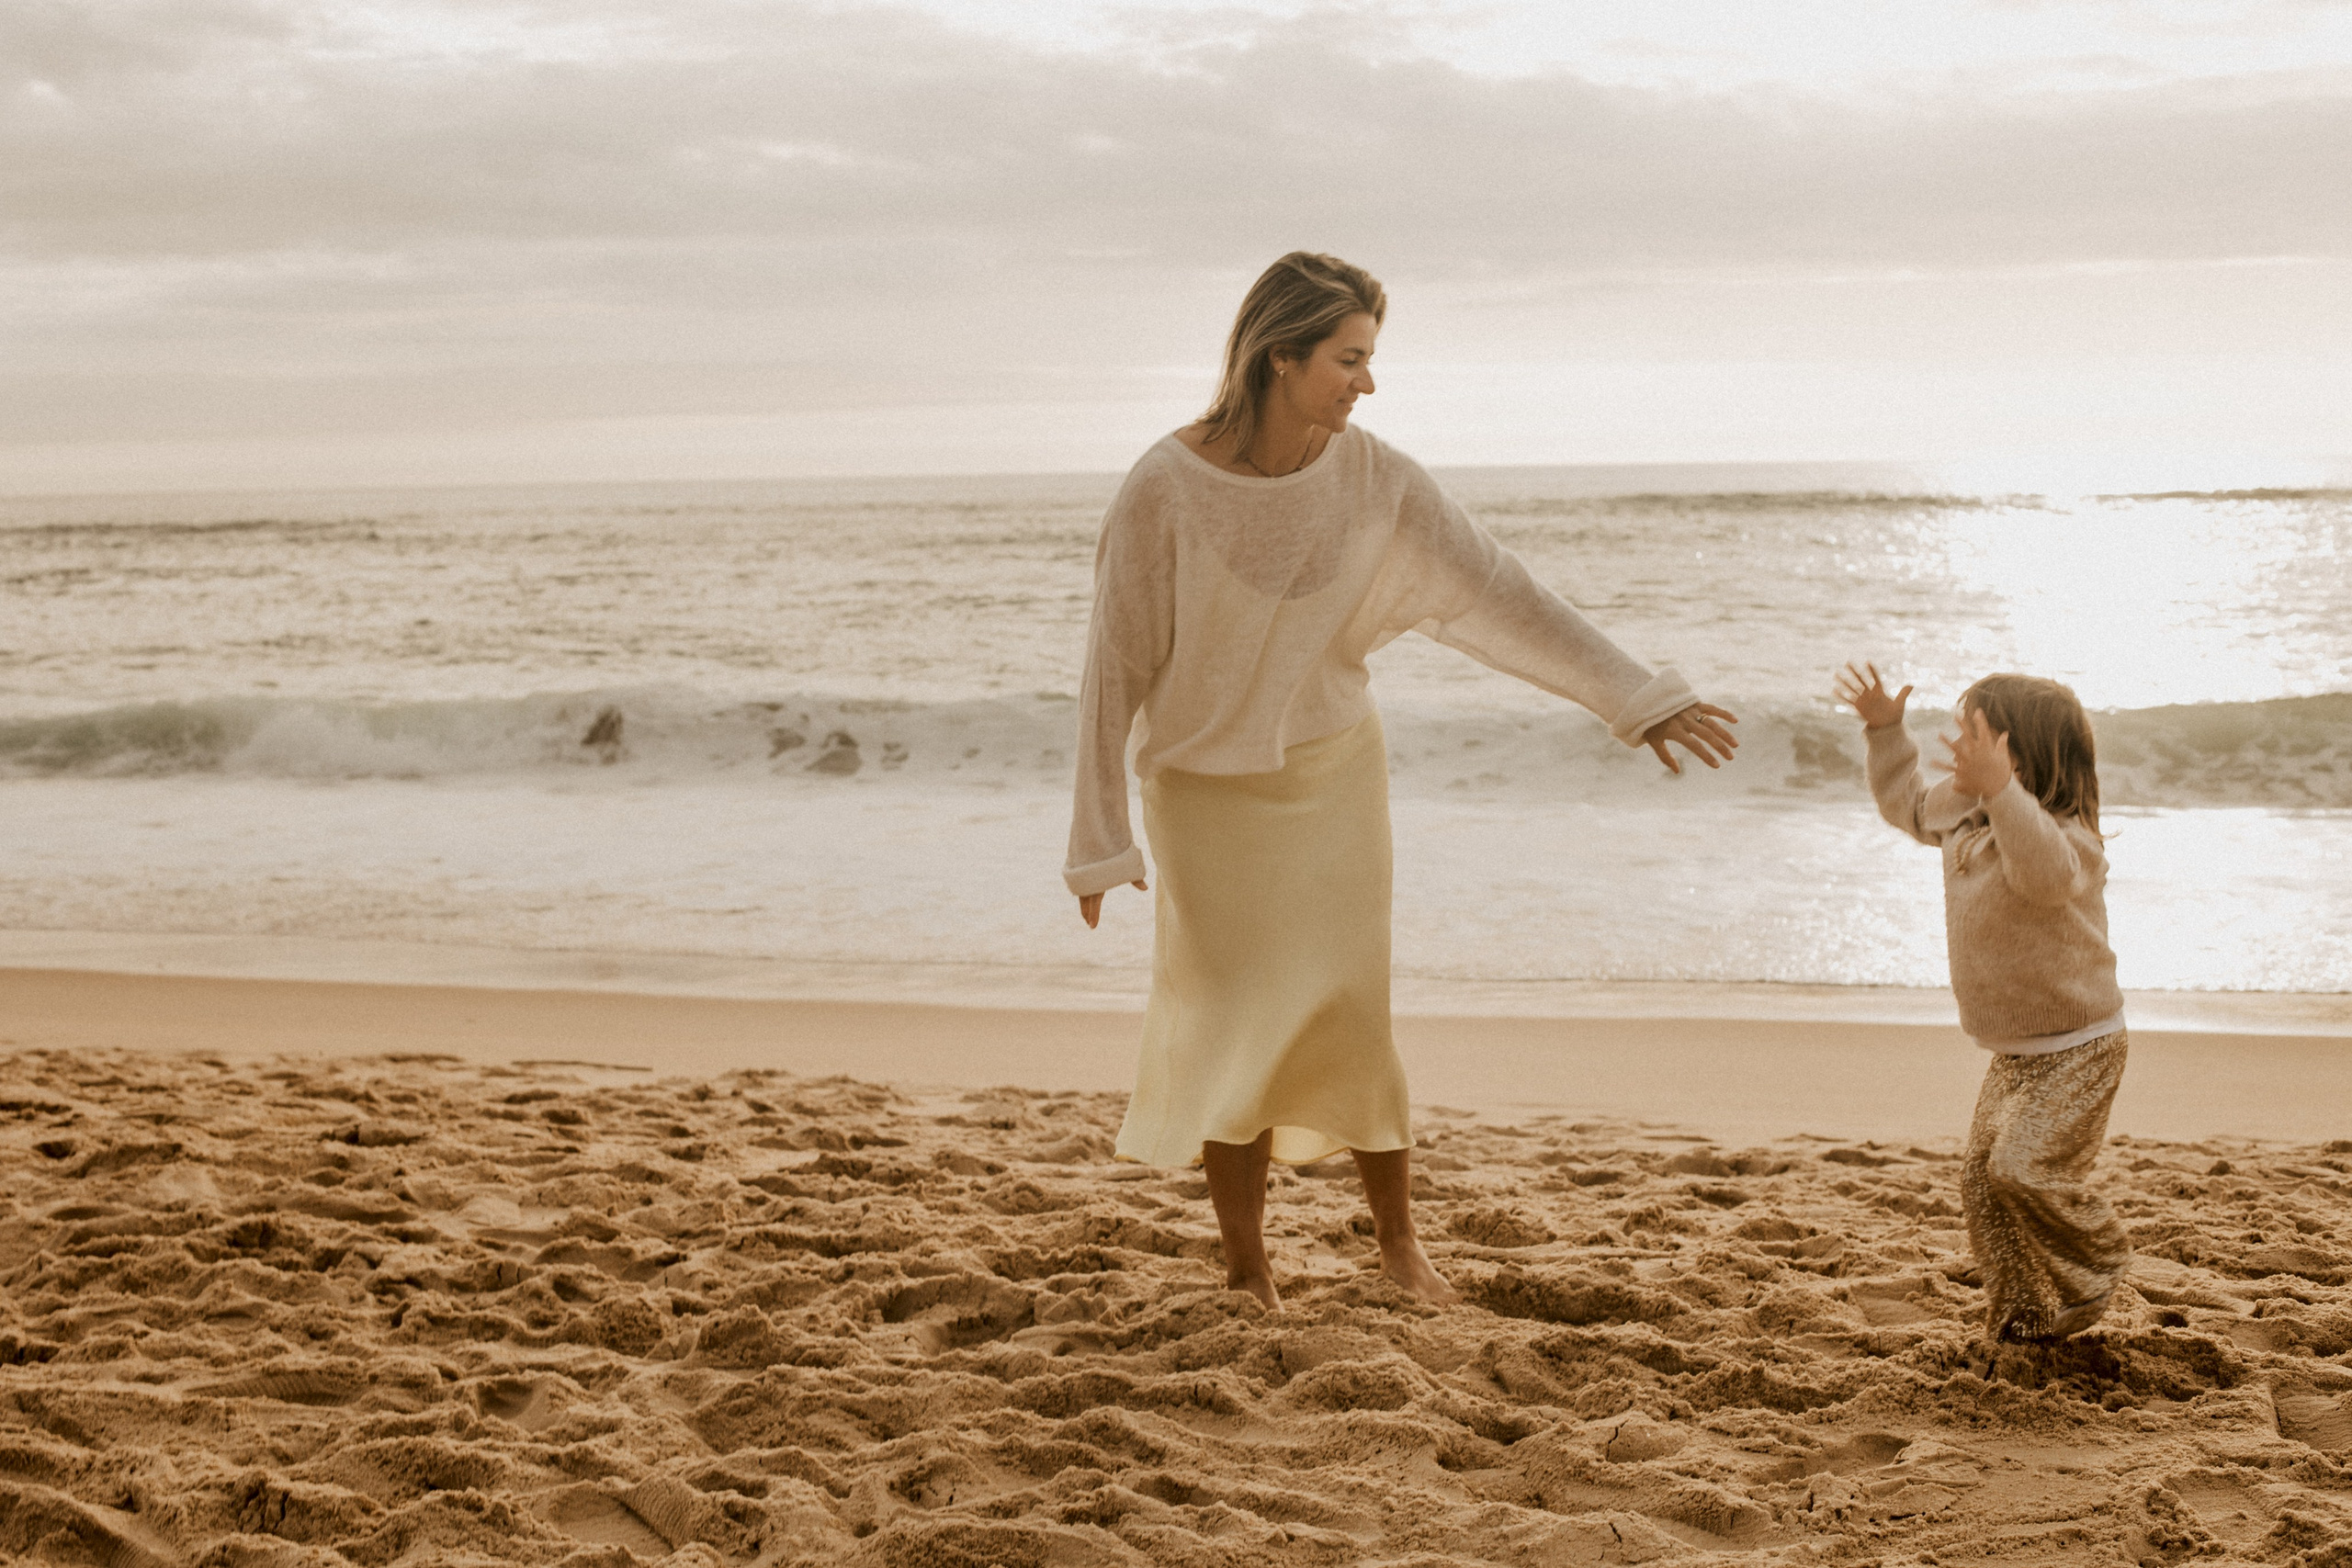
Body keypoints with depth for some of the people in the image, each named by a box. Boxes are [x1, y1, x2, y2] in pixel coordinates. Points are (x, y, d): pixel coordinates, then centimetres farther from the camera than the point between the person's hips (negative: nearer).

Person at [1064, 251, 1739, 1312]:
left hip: (1331, 774, 2)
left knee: (1349, 1016, 2)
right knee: (1235, 1028, 3)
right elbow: (1117, 668, -13)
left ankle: (1398, 1240, 22)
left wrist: (1638, 698, -10)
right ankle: (1245, 1266, 19)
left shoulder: (1373, 478, -11)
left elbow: (1496, 592, -8)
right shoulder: (1166, 491, -20)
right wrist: (1099, 840, -9)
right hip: (1206, 787, -2)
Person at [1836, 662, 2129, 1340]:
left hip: (2077, 1049, -9)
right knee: (1981, 1181, 6)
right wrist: (1885, 731, 14)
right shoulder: (1962, 813, 2)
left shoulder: (2066, 835, -26)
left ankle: (2099, 1263, 9)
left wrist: (2002, 788, -62)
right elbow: (1907, 805, 24)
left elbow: (2045, 874, -51)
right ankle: (2022, 1321, 19)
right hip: (2013, 1053, 9)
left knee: (2024, 1170, -19)